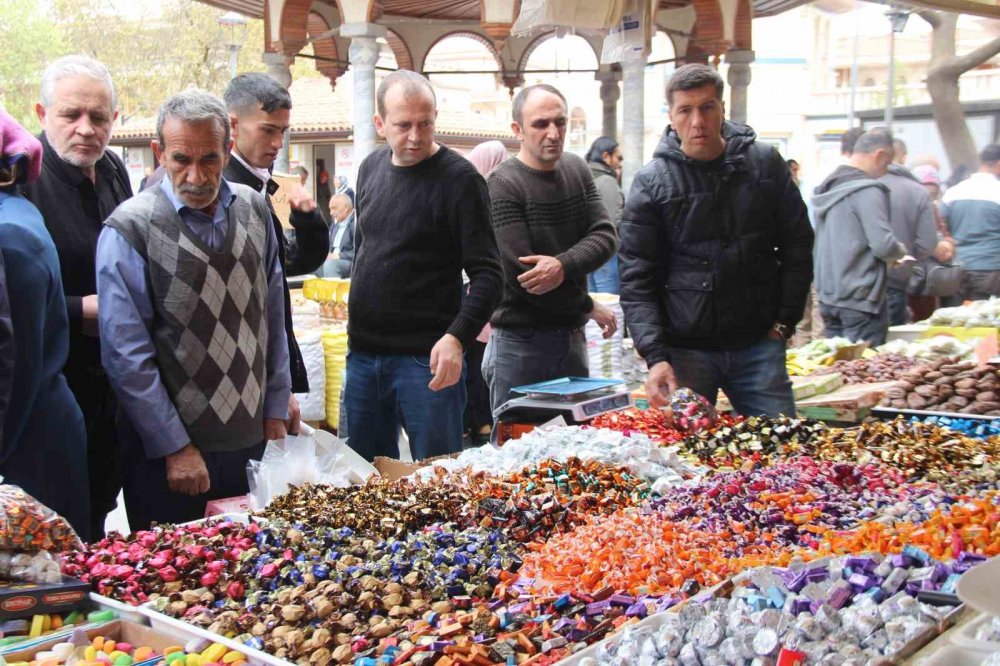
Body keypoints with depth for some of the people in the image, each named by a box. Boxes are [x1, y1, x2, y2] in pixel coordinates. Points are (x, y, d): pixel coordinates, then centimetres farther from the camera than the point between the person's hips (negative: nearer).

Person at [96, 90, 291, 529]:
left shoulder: (254, 210, 4)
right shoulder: (129, 230, -12)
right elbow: (127, 356, -13)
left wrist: (276, 410, 9)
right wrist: (176, 448, -12)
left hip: (252, 440, 5)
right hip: (167, 453, -5)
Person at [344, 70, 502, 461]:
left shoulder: (458, 179, -11)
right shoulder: (370, 169, 9)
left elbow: (487, 274, -14)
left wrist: (457, 337, -29)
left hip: (428, 359, -6)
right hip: (363, 353, 6)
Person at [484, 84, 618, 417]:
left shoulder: (577, 169, 7)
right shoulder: (503, 185, -13)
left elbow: (606, 236, -2)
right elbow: (521, 273, -19)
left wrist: (563, 265, -23)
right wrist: (590, 307, -9)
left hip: (572, 338, 6)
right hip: (519, 343, -6)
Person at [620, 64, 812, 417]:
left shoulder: (765, 163, 3)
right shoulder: (651, 184, -3)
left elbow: (797, 245, 11)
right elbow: (636, 280, -5)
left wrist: (785, 321, 4)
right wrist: (655, 356, -15)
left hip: (758, 345, 2)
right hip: (685, 351, -2)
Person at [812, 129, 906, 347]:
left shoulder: (830, 186, 10)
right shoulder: (868, 191, -15)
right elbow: (883, 245, -21)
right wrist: (901, 251, 1)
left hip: (828, 296, 8)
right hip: (860, 300, -8)